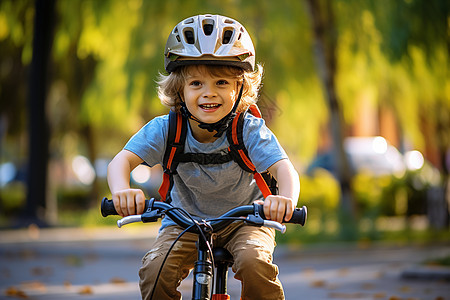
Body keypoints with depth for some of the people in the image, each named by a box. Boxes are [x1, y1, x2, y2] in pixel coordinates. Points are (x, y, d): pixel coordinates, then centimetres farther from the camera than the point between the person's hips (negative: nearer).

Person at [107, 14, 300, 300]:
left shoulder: (250, 131, -22)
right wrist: (122, 191, -52)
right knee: (155, 271, -24)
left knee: (254, 263, -31)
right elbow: (122, 160, -26)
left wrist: (285, 198, -60)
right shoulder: (166, 129, -18)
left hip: (244, 220, -1)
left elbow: (284, 169, -34)